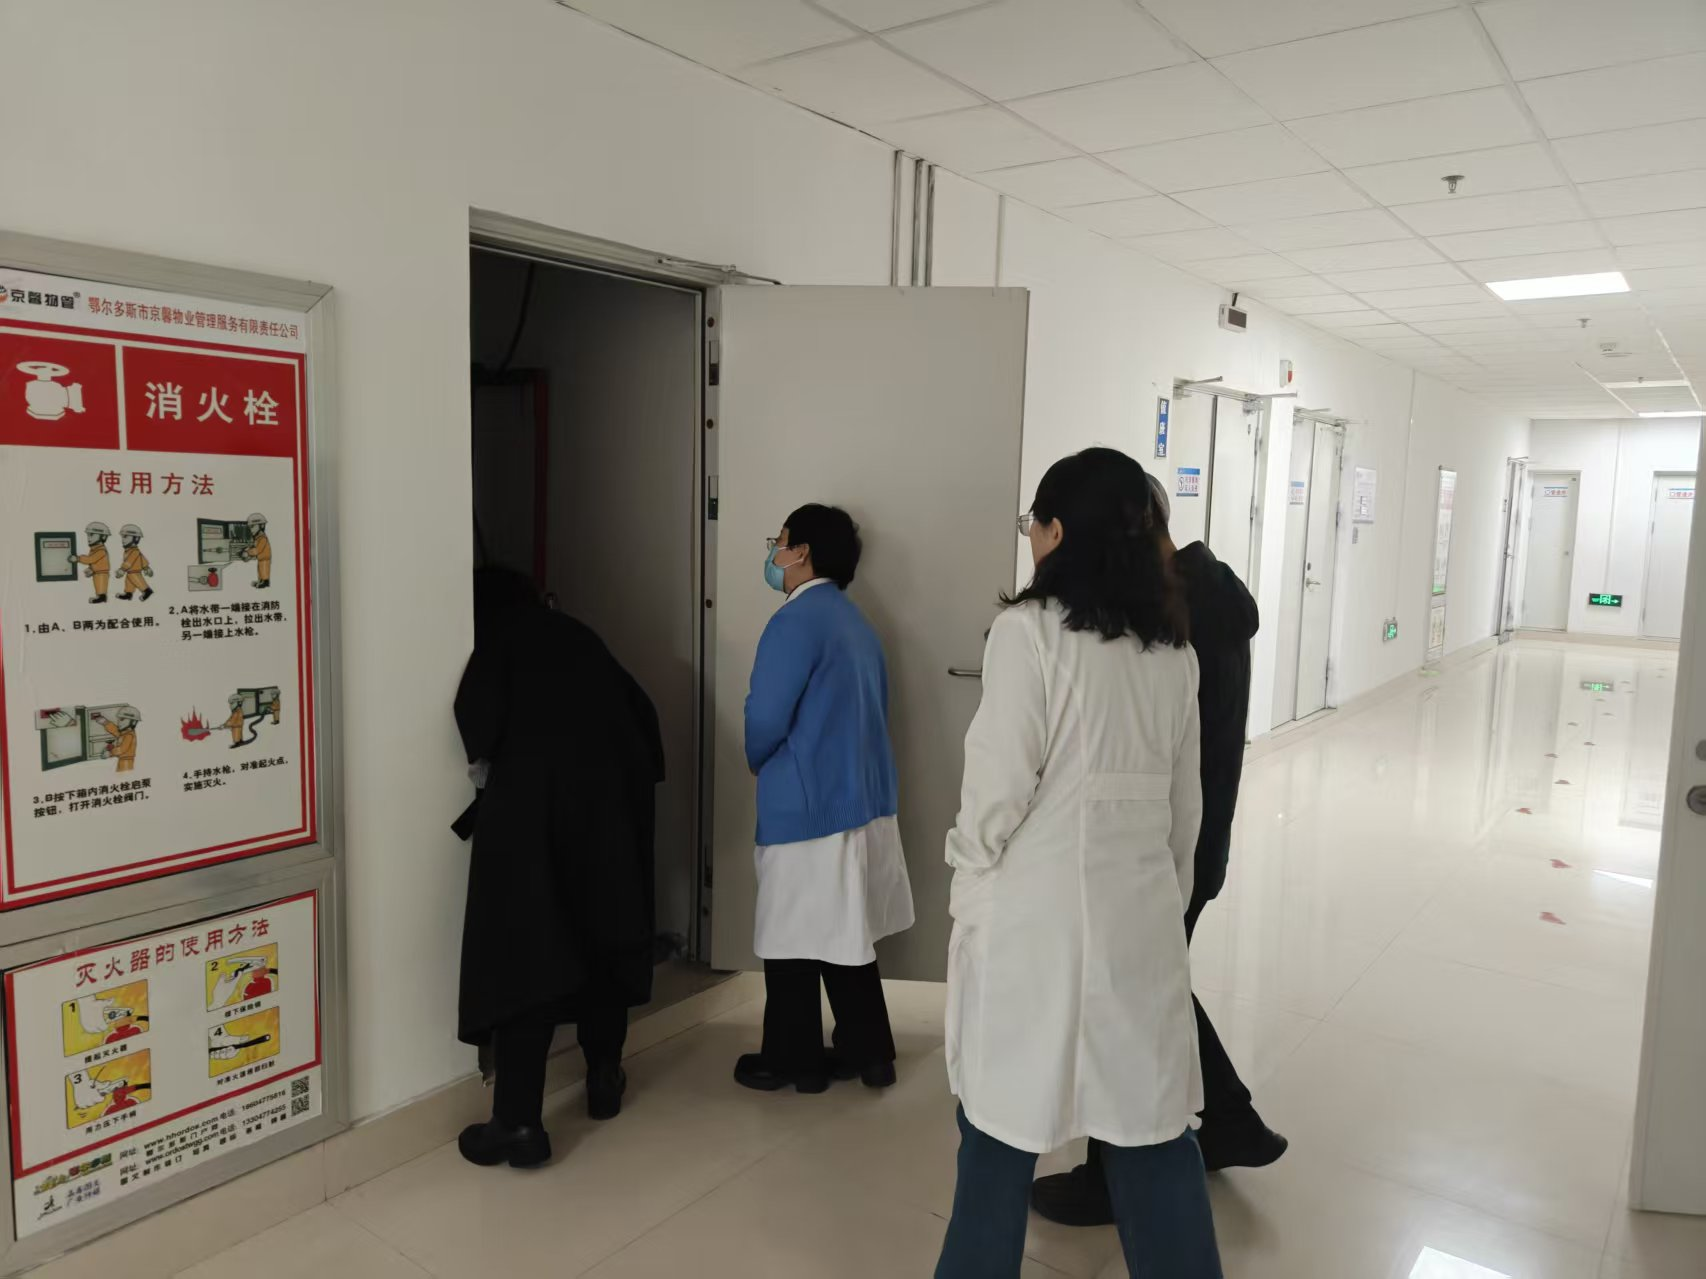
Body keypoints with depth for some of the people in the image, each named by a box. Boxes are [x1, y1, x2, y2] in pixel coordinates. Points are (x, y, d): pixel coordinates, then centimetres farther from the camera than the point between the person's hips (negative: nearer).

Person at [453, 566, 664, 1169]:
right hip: (610, 798, 5)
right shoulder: (579, 639, 20)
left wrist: (495, 770, 9)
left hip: (530, 808, -4)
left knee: (525, 953, -2)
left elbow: (478, 724, -9)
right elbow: (641, 712, 13)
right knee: (606, 936, 19)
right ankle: (604, 1078, 31)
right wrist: (639, 781, 22)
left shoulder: (495, 646, 8)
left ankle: (519, 1122, -4)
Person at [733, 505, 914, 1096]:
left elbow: (766, 719, -19)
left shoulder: (797, 620, -16)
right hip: (862, 799, 8)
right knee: (846, 938, 17)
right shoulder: (855, 620, 12)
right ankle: (868, 1053, 26)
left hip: (806, 807, -8)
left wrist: (757, 762, 2)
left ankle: (792, 1061, 20)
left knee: (793, 941, 7)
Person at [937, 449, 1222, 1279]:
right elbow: (1184, 798, 11)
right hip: (1138, 906, 5)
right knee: (1151, 1117, 15)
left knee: (1004, 1114, 11)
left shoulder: (1028, 630, -12)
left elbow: (1000, 784, -14)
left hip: (1033, 907, -5)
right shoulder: (1174, 647, 6)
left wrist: (971, 885, 0)